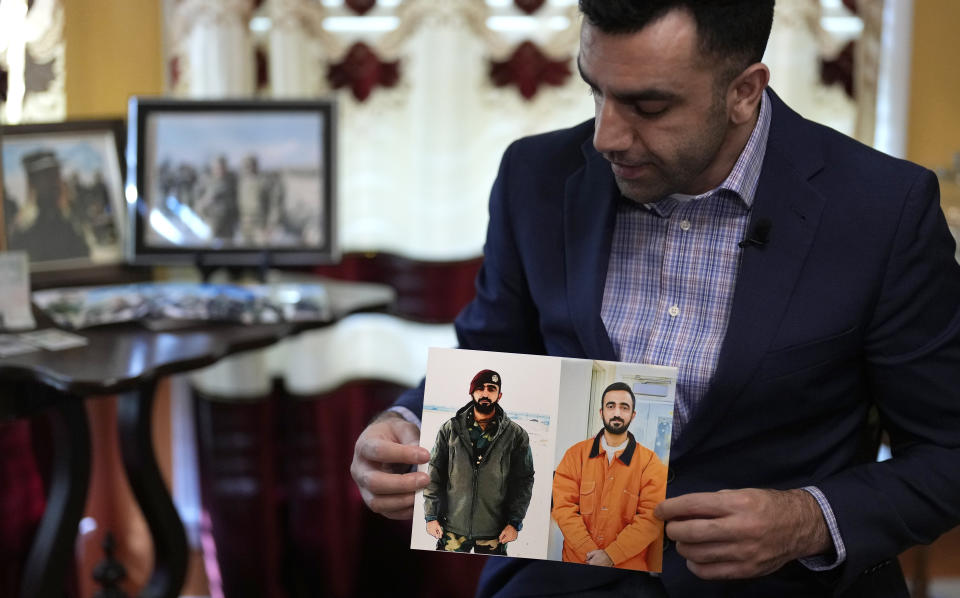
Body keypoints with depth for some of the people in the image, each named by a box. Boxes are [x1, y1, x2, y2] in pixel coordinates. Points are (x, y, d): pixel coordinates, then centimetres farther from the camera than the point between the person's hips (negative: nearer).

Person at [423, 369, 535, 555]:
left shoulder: (516, 435, 3)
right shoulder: (450, 429, 6)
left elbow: (524, 481, 3)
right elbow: (434, 475, 7)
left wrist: (514, 523, -4)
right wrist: (431, 516, 1)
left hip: (493, 533, -1)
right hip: (453, 527, 1)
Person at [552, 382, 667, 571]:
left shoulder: (650, 463, -1)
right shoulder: (576, 454, 4)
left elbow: (651, 518, -9)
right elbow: (563, 507, -4)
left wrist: (611, 556, -18)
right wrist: (589, 553, -16)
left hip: (628, 566, -1)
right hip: (576, 563, 1)